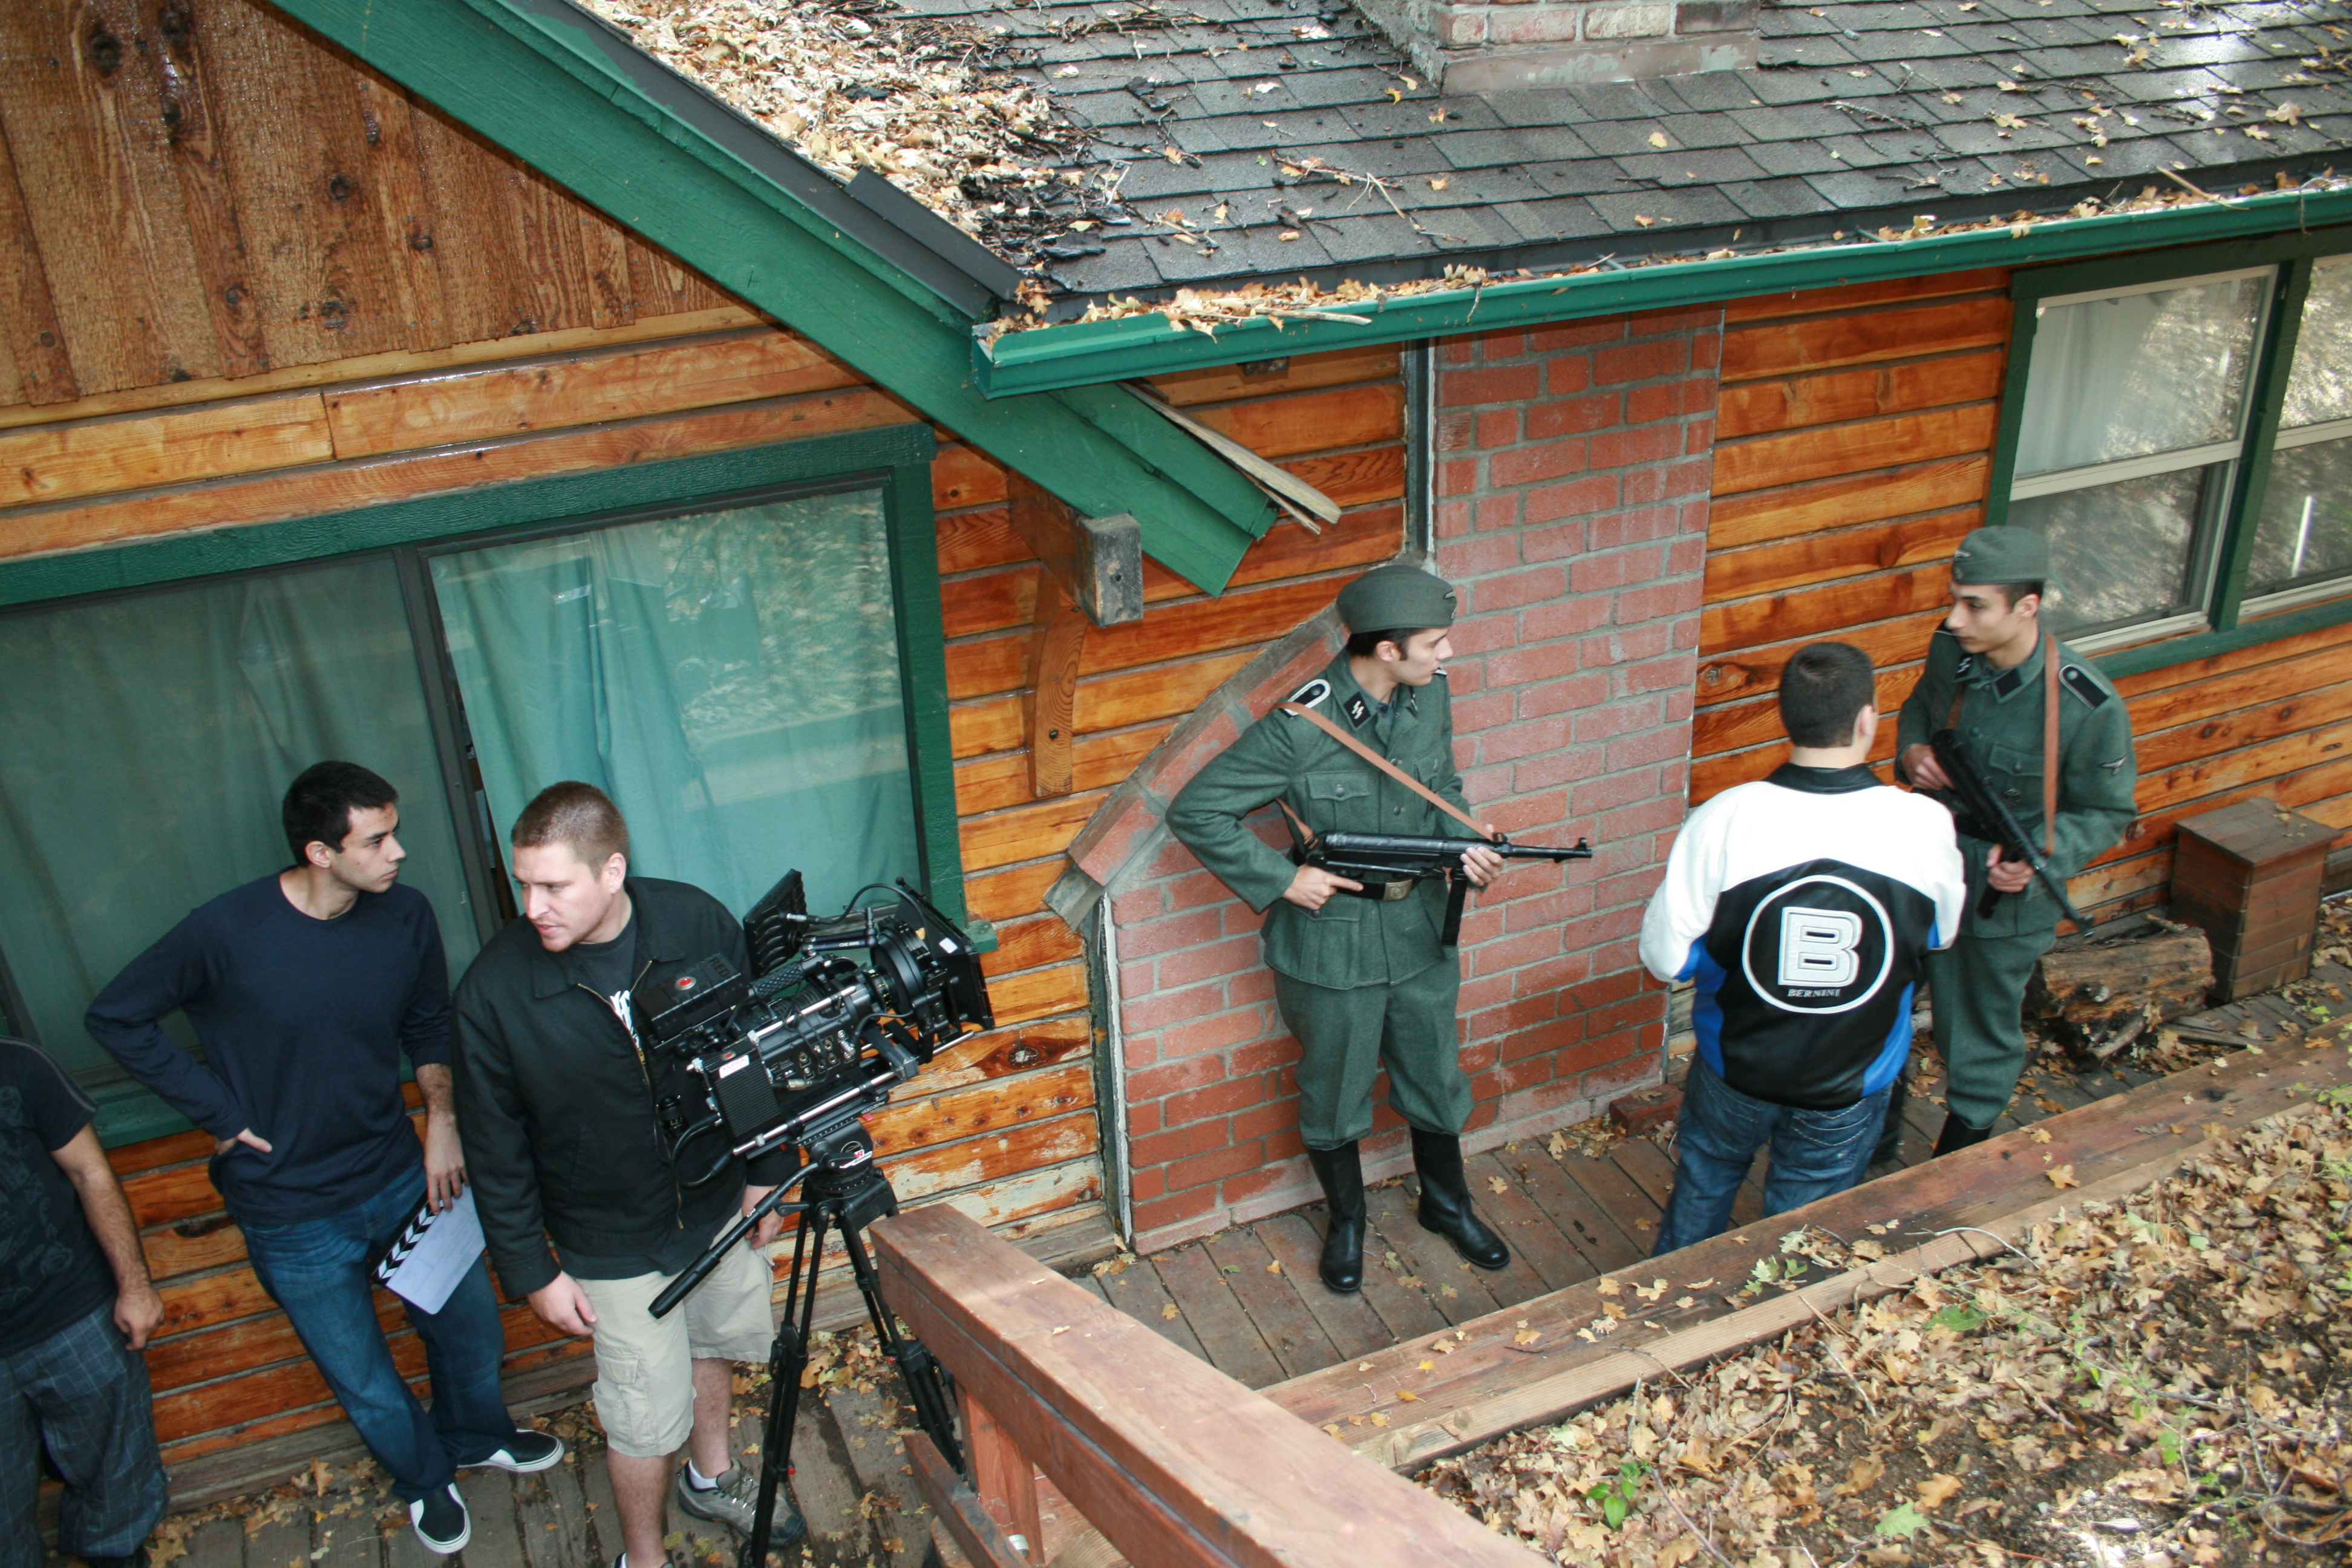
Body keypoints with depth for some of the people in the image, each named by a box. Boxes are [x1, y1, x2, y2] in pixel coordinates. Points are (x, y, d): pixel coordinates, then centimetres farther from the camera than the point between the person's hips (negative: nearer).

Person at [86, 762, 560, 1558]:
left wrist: (442, 1116, -7)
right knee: (369, 1388, 13)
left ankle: (476, 1434, 52)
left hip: (401, 1177, 4)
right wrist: (218, 1113, -12)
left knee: (470, 1328, 19)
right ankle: (424, 1479, 44)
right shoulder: (229, 931, -22)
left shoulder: (406, 916, -10)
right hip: (296, 1216, -3)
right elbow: (115, 1017, -9)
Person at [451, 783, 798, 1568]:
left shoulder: (698, 923, -19)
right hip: (614, 1244, -3)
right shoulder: (494, 990, -23)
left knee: (714, 1343, 26)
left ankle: (711, 1474, 54)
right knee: (645, 1419, 6)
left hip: (720, 1200, 3)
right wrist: (532, 1270, -6)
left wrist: (769, 1169, 2)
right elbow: (497, 1149, -10)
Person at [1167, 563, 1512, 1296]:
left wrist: (1463, 841, -8)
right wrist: (1282, 879, -20)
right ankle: (1347, 1219, 41)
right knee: (1335, 1095, 16)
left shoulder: (1430, 696, -7)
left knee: (1436, 1078, 22)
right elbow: (1195, 813, -20)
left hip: (1420, 932, 5)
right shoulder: (1302, 728, -26)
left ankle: (1446, 1203, 47)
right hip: (1332, 945, -5)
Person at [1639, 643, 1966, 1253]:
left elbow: (1665, 957, -18)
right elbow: (1941, 934, 0)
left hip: (1733, 1071, 1)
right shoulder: (1925, 826, -20)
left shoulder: (1724, 820, -24)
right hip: (1850, 1091, 0)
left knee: (1701, 1192, 27)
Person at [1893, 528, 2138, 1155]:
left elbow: (2107, 811, -13)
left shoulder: (2088, 705, -27)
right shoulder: (1950, 650, -14)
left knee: (1984, 1033, 16)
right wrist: (1913, 752, -13)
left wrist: (2041, 857, -30)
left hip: (2010, 892, -4)